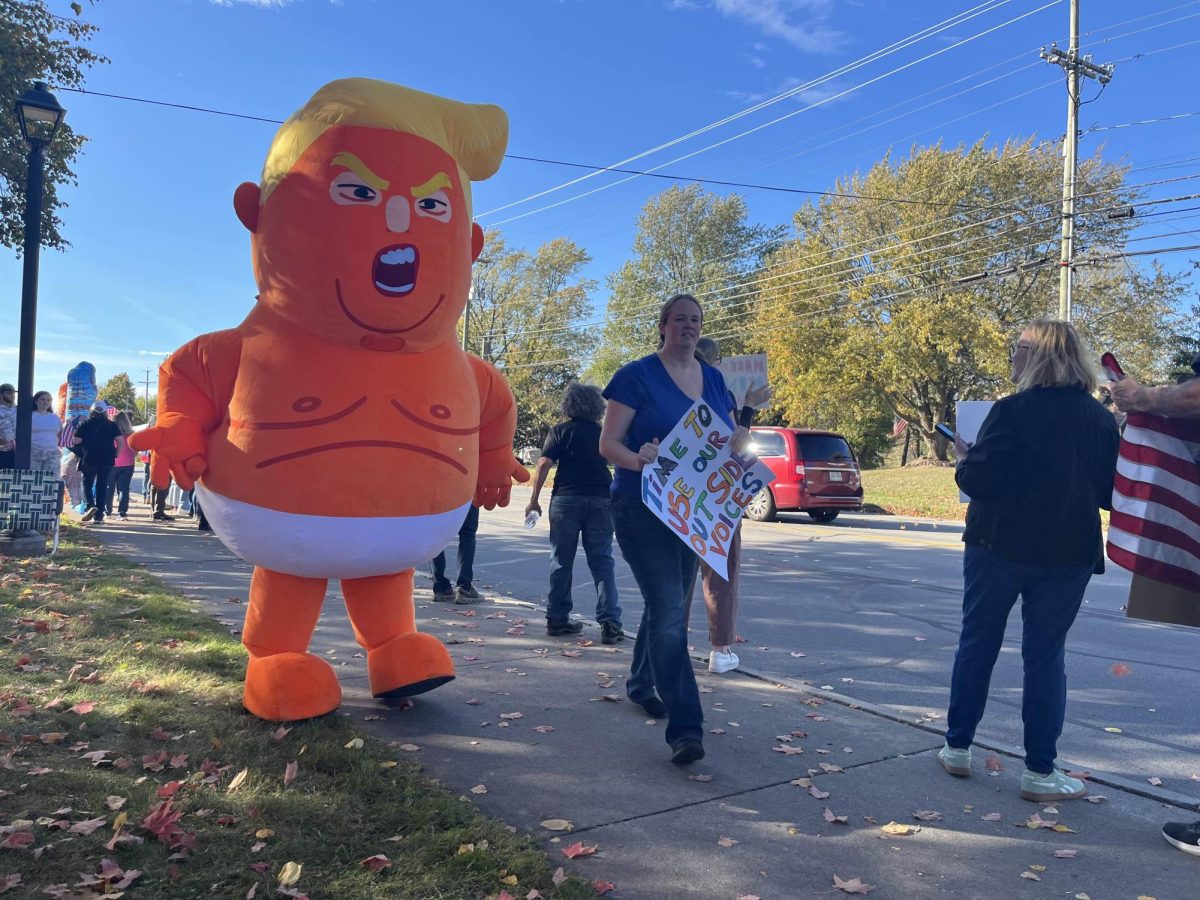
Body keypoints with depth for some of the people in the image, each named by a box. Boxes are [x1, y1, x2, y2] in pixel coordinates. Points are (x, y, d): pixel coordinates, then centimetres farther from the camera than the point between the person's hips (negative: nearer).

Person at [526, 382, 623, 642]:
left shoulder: (560, 431, 2)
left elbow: (543, 464, -6)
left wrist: (534, 500, -2)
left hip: (566, 499, -1)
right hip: (601, 500, 1)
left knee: (561, 561, 8)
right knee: (602, 562, 5)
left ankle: (557, 618, 14)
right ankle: (609, 622, -1)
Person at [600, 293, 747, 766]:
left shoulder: (713, 379, 10)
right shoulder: (636, 376, -8)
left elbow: (727, 436, 16)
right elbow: (608, 443, -11)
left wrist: (737, 439, -9)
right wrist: (639, 459, -33)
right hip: (642, 509, -6)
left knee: (666, 605, 19)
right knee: (670, 613, -13)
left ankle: (641, 684, 41)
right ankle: (685, 728, -10)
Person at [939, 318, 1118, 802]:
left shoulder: (1013, 411, -14)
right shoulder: (1102, 419, 2)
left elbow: (978, 481, -17)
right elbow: (1109, 493, 8)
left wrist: (964, 460, 3)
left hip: (1001, 545, -3)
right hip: (1070, 553, 3)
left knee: (977, 642, 12)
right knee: (1045, 654, 10)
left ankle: (958, 746, 21)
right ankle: (1040, 771, 13)